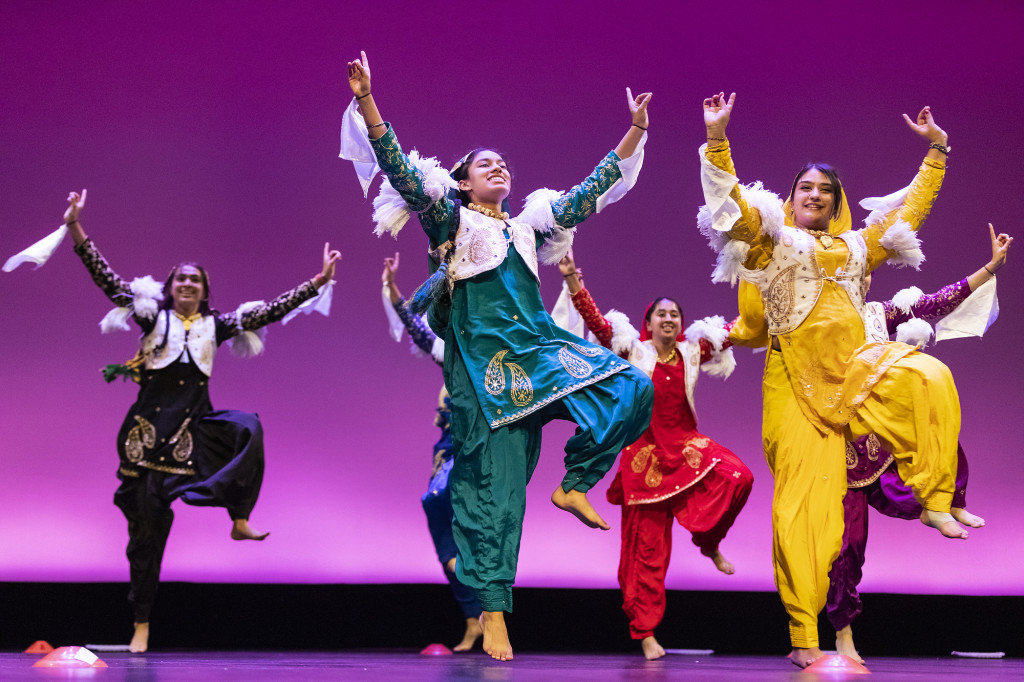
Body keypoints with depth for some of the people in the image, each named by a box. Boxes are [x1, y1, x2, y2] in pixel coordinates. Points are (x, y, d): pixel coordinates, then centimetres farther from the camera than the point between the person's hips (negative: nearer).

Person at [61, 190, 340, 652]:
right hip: (150, 429, -2)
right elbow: (107, 280, -3)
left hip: (195, 428, 2)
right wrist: (75, 228, -12)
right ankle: (141, 623, 11)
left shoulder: (215, 326, 10)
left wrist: (319, 281, 4)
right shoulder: (153, 316, 5)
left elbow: (271, 310, 8)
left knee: (248, 427, -29)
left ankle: (240, 519, -20)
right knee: (147, 526, -1)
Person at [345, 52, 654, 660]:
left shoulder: (529, 226, 23)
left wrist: (635, 132, 20)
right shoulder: (451, 219, 10)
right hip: (486, 360, -5)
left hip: (539, 348, 5)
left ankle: (575, 484, -2)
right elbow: (400, 170, -3)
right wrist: (367, 101, -14)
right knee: (497, 484, -9)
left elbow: (593, 193, 23)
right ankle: (492, 611, -3)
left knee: (632, 388, -17)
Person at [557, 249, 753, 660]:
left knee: (737, 476, -27)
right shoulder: (633, 352, 0)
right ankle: (645, 631, 7)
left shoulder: (693, 352, 7)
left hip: (685, 443, 3)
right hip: (645, 451, -3)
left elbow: (739, 329, 11)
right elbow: (595, 321, -10)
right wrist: (572, 279, -20)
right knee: (648, 545, -2)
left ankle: (708, 542, 2)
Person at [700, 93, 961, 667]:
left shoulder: (857, 247, 22)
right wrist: (717, 139, -6)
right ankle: (804, 636, -7)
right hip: (798, 382, -3)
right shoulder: (771, 243, 13)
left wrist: (936, 150, 29)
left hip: (855, 370, 3)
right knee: (804, 504, -9)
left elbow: (914, 205, 29)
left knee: (929, 377, -29)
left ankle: (934, 500, -18)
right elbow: (732, 200, 1)